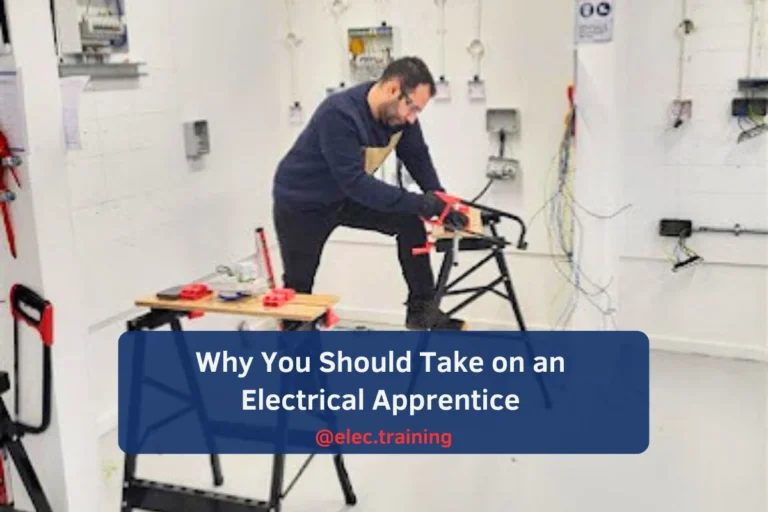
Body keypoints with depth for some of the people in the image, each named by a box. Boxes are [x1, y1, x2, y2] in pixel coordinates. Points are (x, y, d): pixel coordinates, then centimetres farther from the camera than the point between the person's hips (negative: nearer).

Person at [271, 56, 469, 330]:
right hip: (301, 204, -5)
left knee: (411, 223, -11)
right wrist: (419, 203, -41)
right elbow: (354, 181, -39)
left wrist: (442, 203, -15)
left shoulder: (399, 111, -16)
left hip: (347, 196, 6)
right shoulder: (339, 114, -36)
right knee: (298, 285, 5)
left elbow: (418, 158, -3)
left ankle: (421, 309, -1)